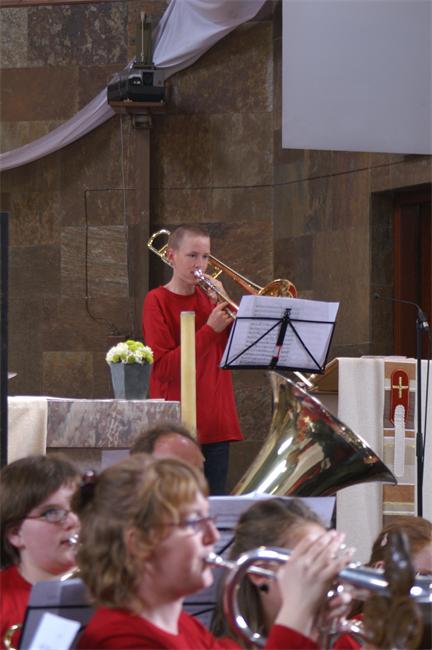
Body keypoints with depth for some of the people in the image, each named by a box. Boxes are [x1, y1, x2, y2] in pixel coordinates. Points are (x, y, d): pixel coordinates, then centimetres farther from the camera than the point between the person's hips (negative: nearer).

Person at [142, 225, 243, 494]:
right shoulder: (157, 301, -3)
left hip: (216, 422, 5)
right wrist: (210, 330, -18)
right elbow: (163, 367, -14)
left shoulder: (209, 297, 12)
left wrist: (223, 305, -4)